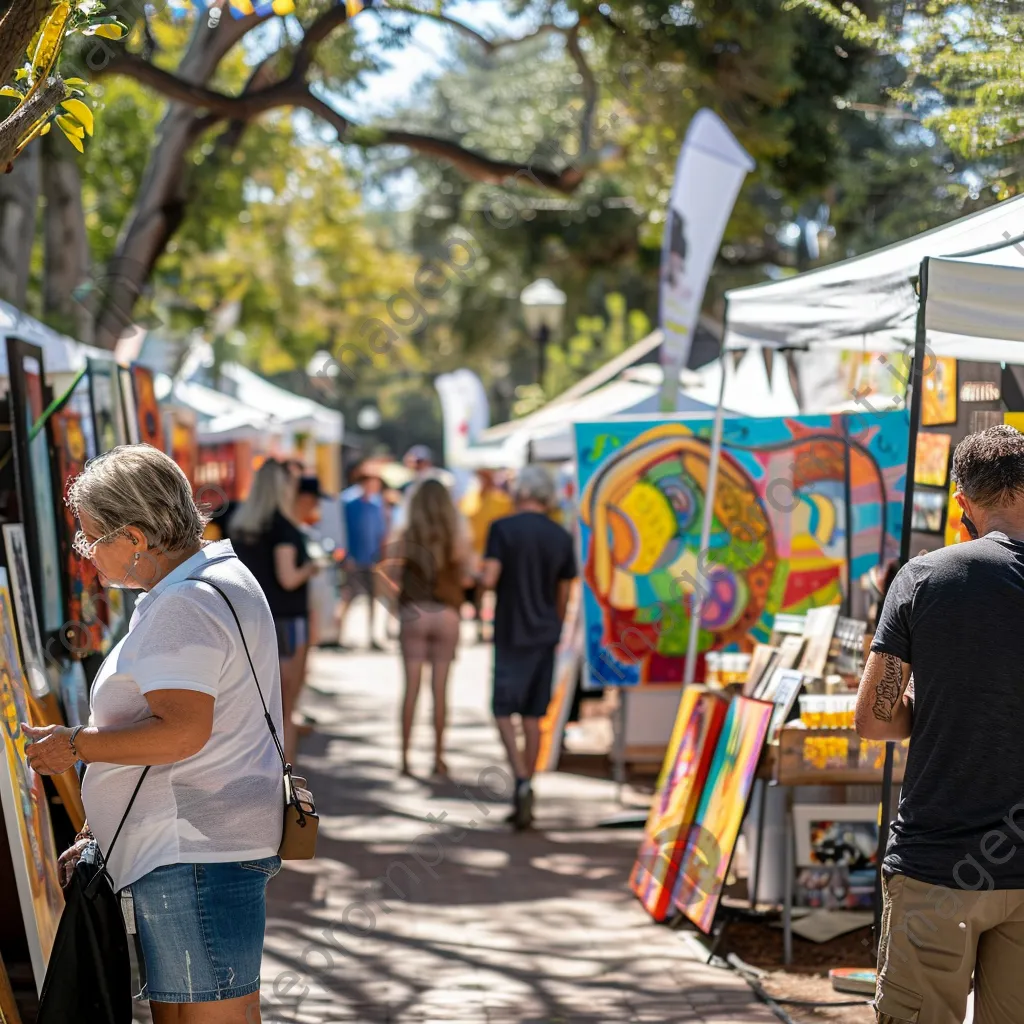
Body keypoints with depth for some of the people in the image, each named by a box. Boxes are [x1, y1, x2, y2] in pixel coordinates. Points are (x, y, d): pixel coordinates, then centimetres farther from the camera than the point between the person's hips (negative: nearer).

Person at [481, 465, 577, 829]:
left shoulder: (503, 529, -9)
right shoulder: (561, 537, 4)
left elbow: (489, 579, -17)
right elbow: (563, 595, 8)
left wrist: (478, 577, 6)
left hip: (511, 634, -4)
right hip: (544, 635, 4)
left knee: (504, 711, 2)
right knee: (533, 716, 9)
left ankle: (522, 782, -18)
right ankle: (523, 798, 13)